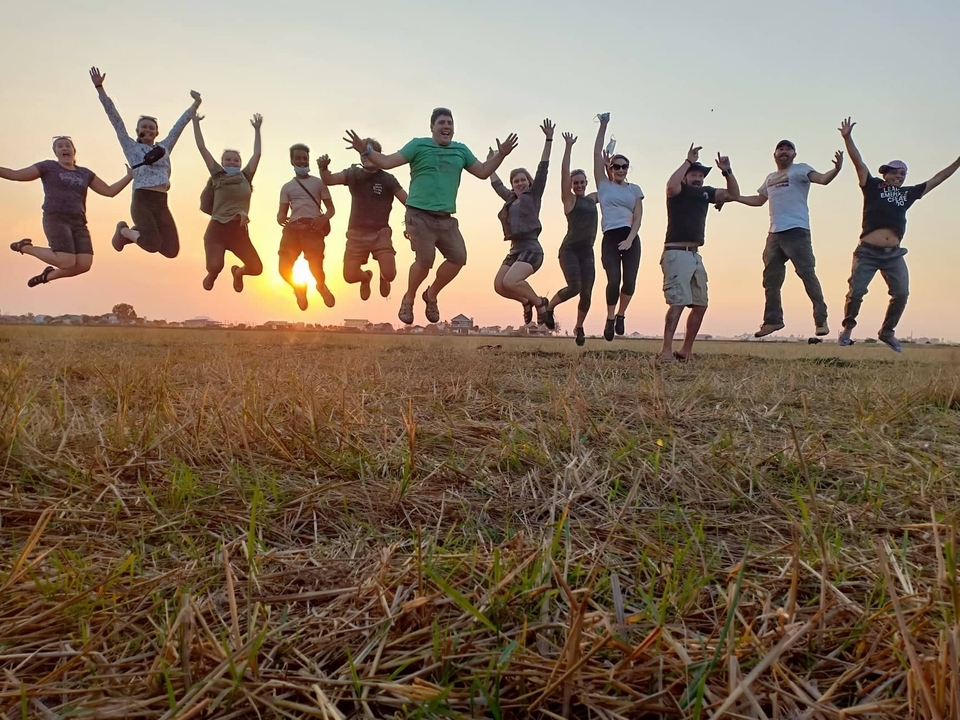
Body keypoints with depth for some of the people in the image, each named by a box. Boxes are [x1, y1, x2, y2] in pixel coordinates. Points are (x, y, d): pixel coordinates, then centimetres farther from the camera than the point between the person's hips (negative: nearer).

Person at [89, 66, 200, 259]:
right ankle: (124, 231, 9)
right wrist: (100, 88, 0)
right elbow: (115, 118, 5)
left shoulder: (164, 147, 19)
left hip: (162, 204, 4)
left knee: (171, 251, -9)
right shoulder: (131, 147, 10)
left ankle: (140, 232, 22)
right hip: (142, 202, -4)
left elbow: (179, 125, 24)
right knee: (153, 246, -26)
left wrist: (195, 104, 27)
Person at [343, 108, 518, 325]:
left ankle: (431, 294, 19)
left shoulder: (461, 150, 15)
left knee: (458, 258, -4)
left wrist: (501, 155, 7)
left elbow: (483, 172, 19)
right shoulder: (418, 145, 2)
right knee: (425, 260, -12)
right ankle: (408, 299, 14)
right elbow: (387, 162, -2)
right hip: (419, 215, -5)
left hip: (446, 218, 5)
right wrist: (365, 150, -16)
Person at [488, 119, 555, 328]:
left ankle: (541, 304, -7)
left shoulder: (533, 195, 1)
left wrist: (548, 140, -13)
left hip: (531, 249, -8)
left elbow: (542, 169, -7)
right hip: (515, 249, 8)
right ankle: (527, 301, 20)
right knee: (499, 286, -1)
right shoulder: (510, 199, 17)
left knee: (510, 282, -26)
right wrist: (491, 163, 41)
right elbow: (496, 184, 34)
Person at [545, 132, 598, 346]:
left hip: (587, 251, 5)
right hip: (569, 249, -5)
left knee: (586, 293, 2)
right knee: (574, 287, -19)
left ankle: (579, 327, 20)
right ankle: (550, 306, 8)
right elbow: (564, 172, -8)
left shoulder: (592, 199, 14)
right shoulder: (569, 199, 0)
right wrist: (568, 147, -9)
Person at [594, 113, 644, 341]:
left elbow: (638, 217, 6)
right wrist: (603, 125, 3)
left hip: (631, 238, 2)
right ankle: (610, 319, 7)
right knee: (614, 280, -15)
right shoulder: (604, 185, 10)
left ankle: (620, 315, 17)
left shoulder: (635, 189, 14)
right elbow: (597, 153, 5)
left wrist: (630, 239, -10)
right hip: (610, 238, -2)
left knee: (630, 281, -8)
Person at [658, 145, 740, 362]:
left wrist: (727, 171, 4)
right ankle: (666, 350, -19)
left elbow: (734, 194, 17)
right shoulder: (678, 191, -2)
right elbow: (671, 184, -25)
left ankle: (686, 350, 14)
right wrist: (688, 161, -17)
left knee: (700, 304, 7)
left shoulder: (706, 192, 17)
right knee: (678, 302, -18)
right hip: (676, 253, -8)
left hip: (695, 255, 8)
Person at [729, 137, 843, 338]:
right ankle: (773, 320, 20)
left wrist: (836, 168, -35)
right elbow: (758, 200, 35)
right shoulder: (770, 178, 23)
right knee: (771, 279, 10)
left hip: (796, 231, -8)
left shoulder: (800, 169, 2)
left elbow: (822, 179, -15)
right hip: (774, 233, 8)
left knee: (807, 274, -11)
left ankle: (821, 320, -8)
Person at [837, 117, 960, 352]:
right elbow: (858, 162, -3)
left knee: (901, 293, -5)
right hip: (868, 251, -4)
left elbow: (937, 179, 25)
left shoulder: (908, 193, 17)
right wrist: (847, 137, -12)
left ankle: (887, 331, 13)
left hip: (894, 254, 4)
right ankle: (847, 328, 11)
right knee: (855, 292, -10)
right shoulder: (873, 186, 6)